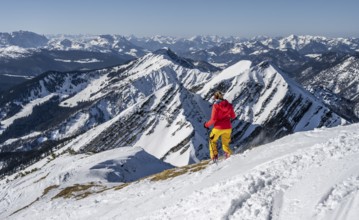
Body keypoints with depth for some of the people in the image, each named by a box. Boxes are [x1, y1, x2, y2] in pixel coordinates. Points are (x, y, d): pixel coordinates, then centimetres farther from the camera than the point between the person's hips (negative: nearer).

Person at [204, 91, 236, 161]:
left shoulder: (216, 106, -14)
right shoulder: (229, 105, -2)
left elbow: (213, 119, -15)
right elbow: (233, 116, 9)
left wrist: (207, 124, 1)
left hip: (218, 128, -4)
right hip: (228, 128, 4)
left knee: (212, 141, 22)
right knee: (226, 144, 20)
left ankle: (214, 156, 15)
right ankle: (229, 154, 0)